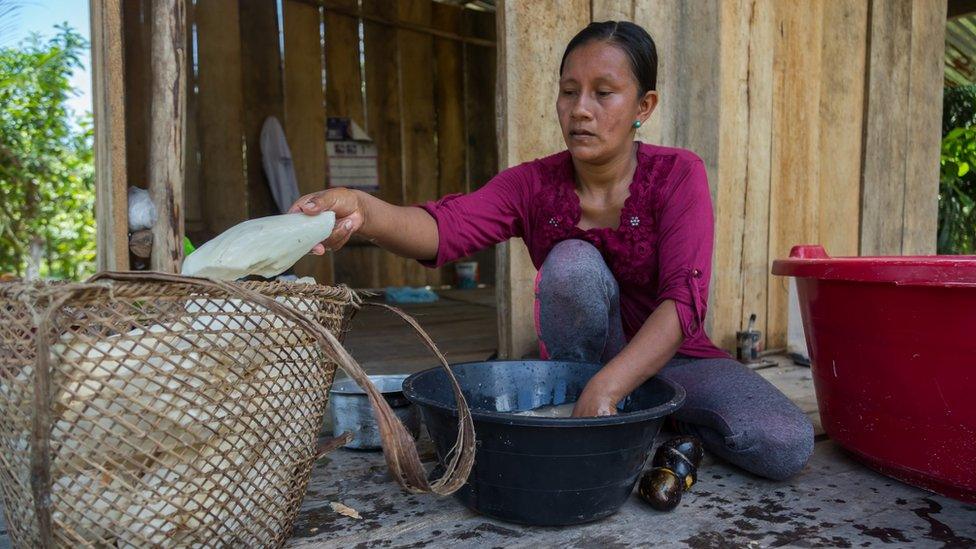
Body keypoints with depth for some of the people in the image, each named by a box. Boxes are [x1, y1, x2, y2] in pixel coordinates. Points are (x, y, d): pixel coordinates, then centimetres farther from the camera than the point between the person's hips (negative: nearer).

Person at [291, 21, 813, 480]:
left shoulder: (677, 174, -14)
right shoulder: (533, 184, -10)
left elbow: (684, 298, -27)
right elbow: (445, 226, -29)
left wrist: (606, 389, -43)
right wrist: (362, 210, -52)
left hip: (671, 354, 0)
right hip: (581, 359, 0)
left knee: (786, 446, -25)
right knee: (573, 263, -30)